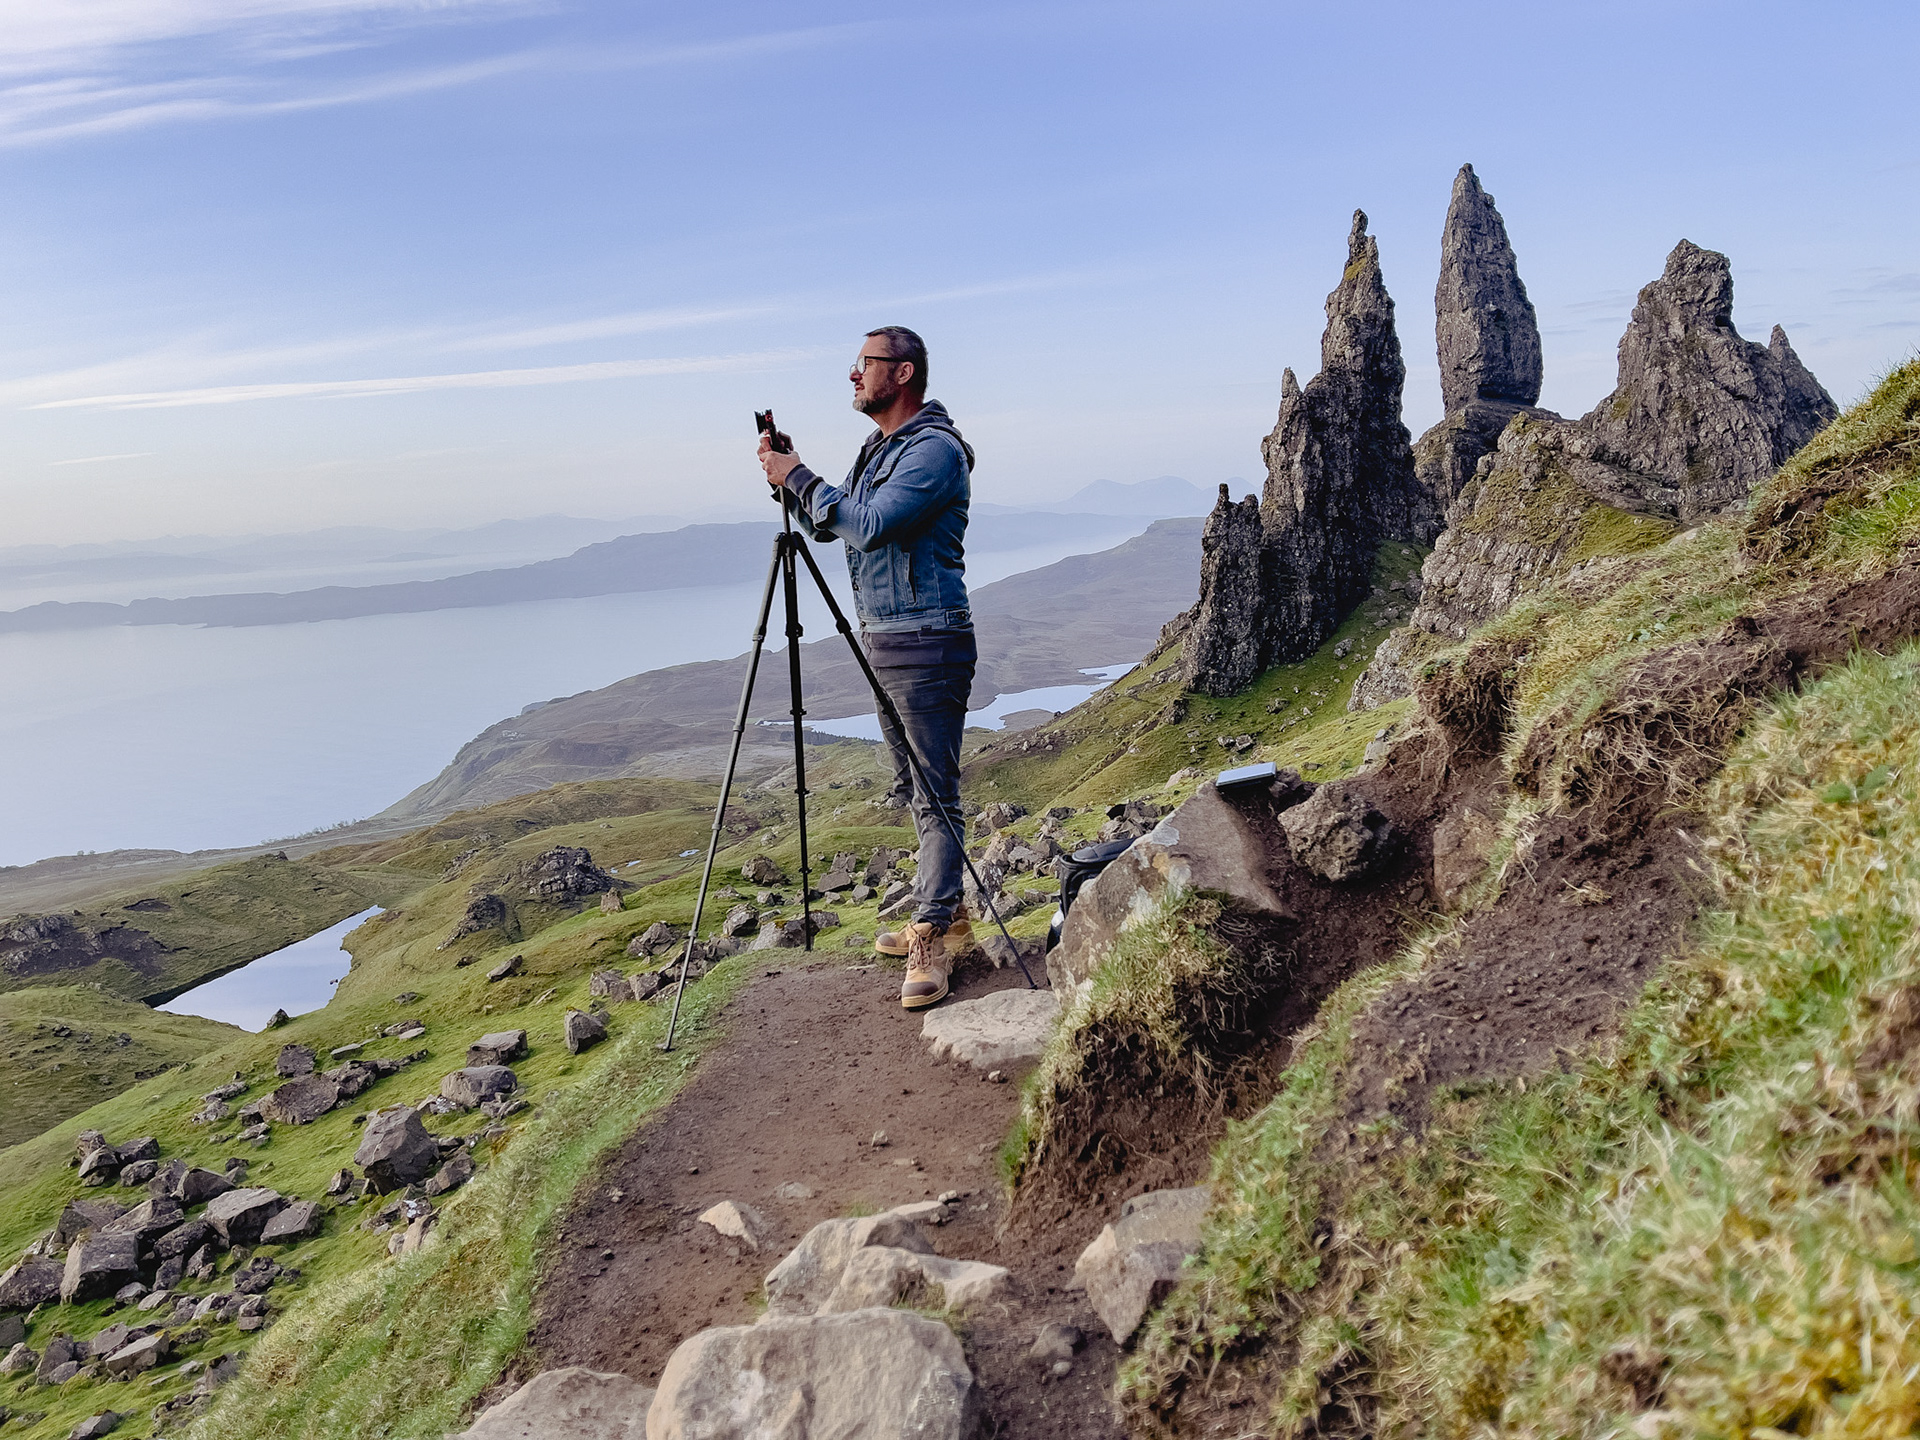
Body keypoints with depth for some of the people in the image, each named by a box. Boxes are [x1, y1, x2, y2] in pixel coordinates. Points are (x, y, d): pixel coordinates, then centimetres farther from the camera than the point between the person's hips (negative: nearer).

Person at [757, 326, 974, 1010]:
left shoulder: (935, 448, -13)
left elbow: (870, 525, -23)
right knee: (914, 788, 14)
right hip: (878, 639, 10)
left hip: (926, 640, -10)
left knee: (936, 792, -8)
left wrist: (800, 478, -12)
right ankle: (941, 915, 24)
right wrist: (789, 479, 4)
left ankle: (934, 939, -5)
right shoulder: (879, 449, 18)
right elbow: (830, 525, 20)